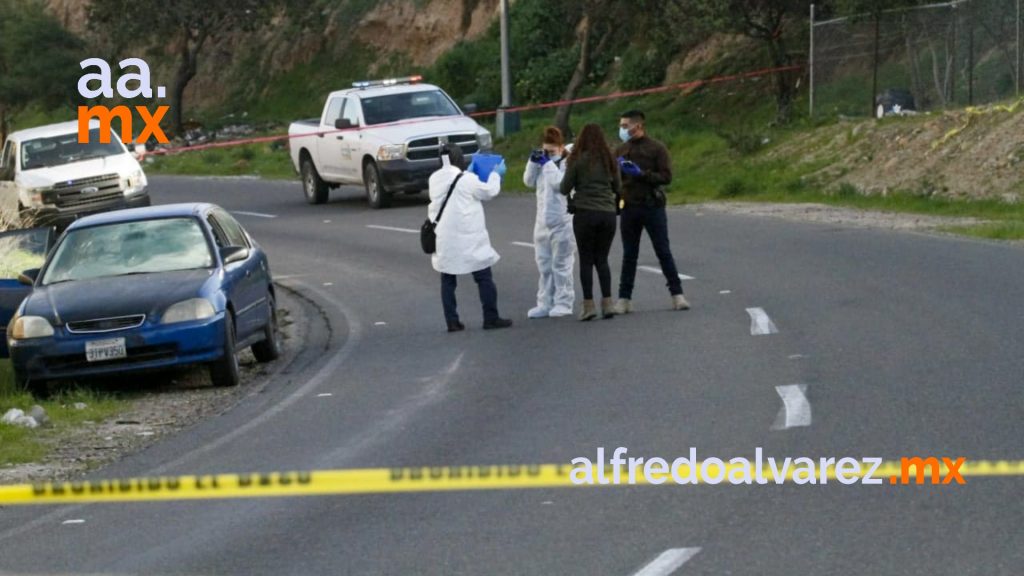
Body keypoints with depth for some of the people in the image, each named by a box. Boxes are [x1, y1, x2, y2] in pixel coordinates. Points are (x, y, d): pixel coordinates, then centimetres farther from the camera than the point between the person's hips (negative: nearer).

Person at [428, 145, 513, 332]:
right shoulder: (467, 179, -13)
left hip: (444, 239, 5)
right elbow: (488, 191, 1)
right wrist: (496, 174, 17)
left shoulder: (435, 179, 4)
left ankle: (452, 321, 6)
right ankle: (491, 318, 7)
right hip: (468, 238, -5)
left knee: (448, 280, 9)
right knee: (484, 277, 5)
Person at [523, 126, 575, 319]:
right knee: (544, 265, 10)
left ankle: (563, 303, 3)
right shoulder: (545, 163, 13)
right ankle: (545, 303, 16)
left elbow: (559, 183, -24)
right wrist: (534, 162, -3)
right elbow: (529, 181, 10)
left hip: (562, 223, -8)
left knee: (561, 265, -3)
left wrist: (548, 163, -19)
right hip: (543, 222, 8)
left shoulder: (568, 164, -10)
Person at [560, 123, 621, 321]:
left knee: (586, 260, 4)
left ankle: (589, 305, -1)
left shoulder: (577, 160, -6)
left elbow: (565, 189, -2)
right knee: (602, 259, 12)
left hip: (585, 213, -3)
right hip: (608, 213, 3)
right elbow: (618, 188, 12)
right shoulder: (609, 160, 5)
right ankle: (607, 303, 4)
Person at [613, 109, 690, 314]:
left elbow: (666, 176, -10)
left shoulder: (657, 148, -3)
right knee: (629, 255, 8)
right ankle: (624, 299, 11)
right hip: (629, 208, 4)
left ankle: (677, 294, 7)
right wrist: (619, 169, -13)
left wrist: (642, 174, -20)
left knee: (664, 252, 1)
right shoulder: (622, 150, 9)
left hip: (653, 207, -4)